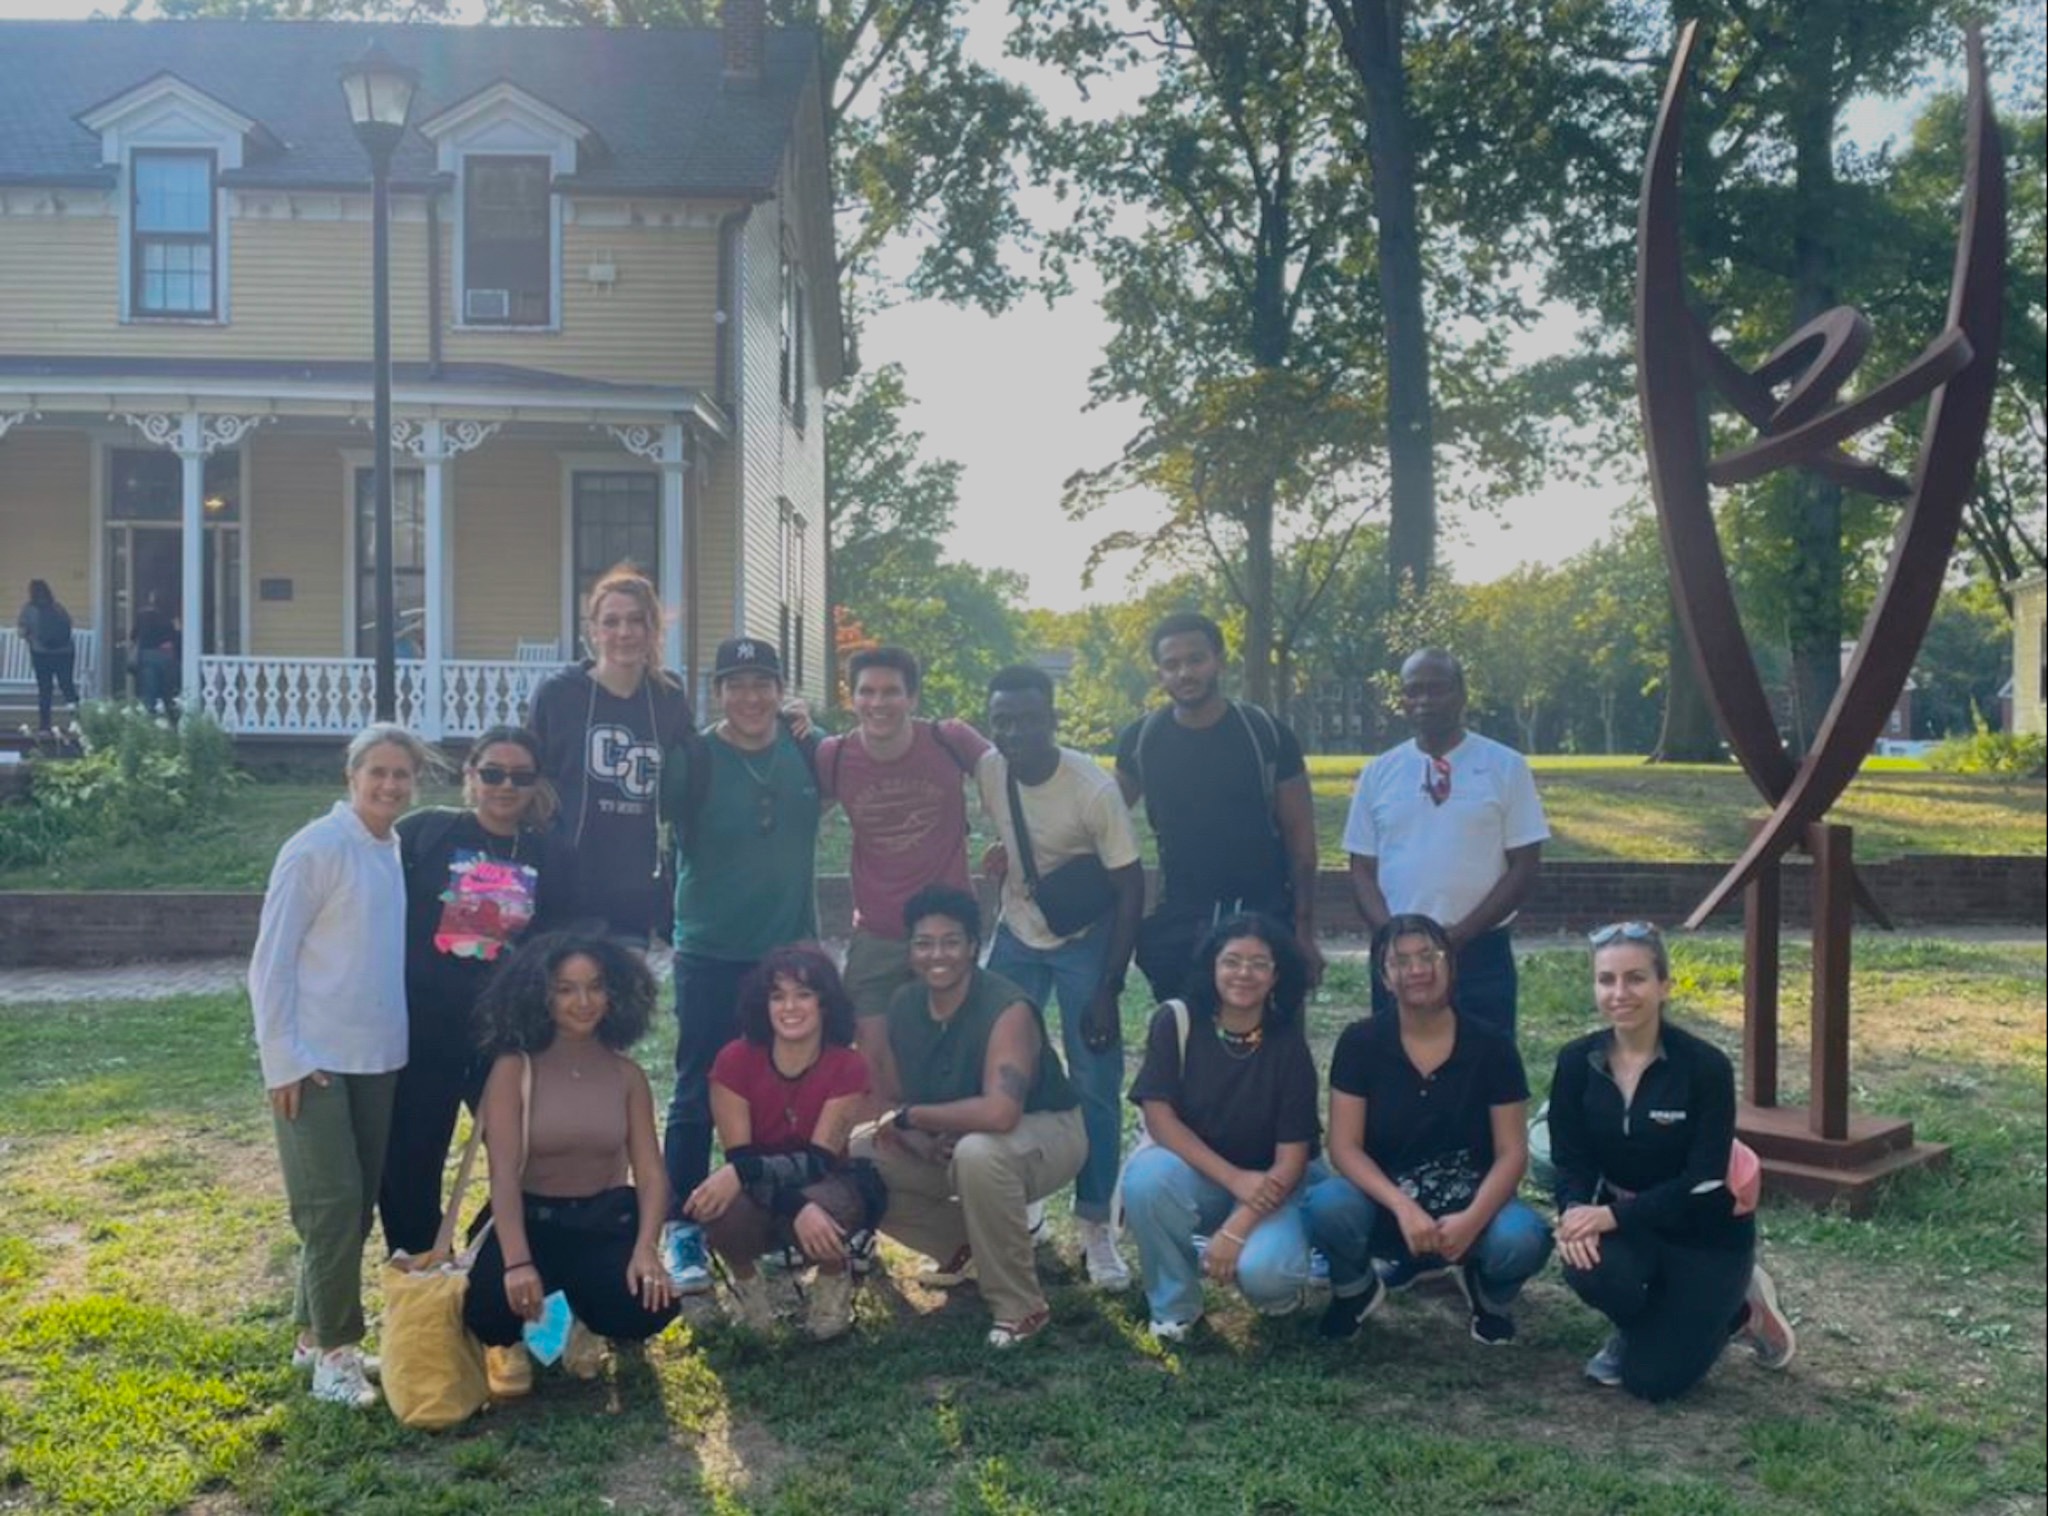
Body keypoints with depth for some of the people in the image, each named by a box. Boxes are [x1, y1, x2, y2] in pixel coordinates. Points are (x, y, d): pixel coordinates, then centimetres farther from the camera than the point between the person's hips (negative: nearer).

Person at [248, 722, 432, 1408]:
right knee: (331, 1204, -5)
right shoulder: (316, 849, -12)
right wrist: (283, 1058, -14)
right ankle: (333, 1349, 7)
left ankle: (315, 1331, 26)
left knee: (359, 1204, 12)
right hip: (315, 1061, -7)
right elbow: (271, 959, -12)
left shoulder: (401, 854, 8)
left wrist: (402, 1034, 10)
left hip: (380, 1058, 7)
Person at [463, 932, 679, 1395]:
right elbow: (504, 1173, -17)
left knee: (649, 1308, -26)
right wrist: (518, 1262, -32)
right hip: (532, 1220, -2)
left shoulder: (626, 1075, 2)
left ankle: (577, 1319, 13)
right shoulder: (513, 1069, -7)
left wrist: (646, 1249, -24)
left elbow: (650, 1173, -4)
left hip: (607, 1221, 2)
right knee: (492, 1310, -33)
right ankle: (510, 1340, 10)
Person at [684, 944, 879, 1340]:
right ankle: (744, 1276, 3)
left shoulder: (847, 1067, -16)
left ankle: (835, 1275, 2)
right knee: (722, 1208, -36)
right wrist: (797, 1208, -40)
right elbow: (739, 1157, -20)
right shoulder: (735, 1060, -16)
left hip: (824, 1190, 0)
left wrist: (743, 1171, -40)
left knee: (829, 1204, -38)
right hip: (759, 1201, 0)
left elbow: (819, 1159, -22)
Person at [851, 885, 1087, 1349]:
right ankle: (965, 1243, 17)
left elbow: (998, 1113, -42)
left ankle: (1022, 1308, -19)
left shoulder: (1007, 1010, -29)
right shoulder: (904, 1006, -7)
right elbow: (891, 1098, 0)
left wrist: (911, 1116, -29)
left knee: (978, 1152, -39)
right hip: (948, 1146, 7)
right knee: (856, 1160, -6)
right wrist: (920, 1136, -23)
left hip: (1045, 1135, -7)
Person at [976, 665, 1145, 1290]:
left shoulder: (1094, 789, -26)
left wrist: (1108, 990, -20)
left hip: (1085, 939, -4)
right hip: (1016, 934, 4)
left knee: (1095, 1085, -5)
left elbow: (1130, 891, -19)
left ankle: (1095, 1226, 9)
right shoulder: (987, 770, -14)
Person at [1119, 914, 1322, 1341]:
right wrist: (1234, 1179, -25)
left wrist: (1235, 1229, -26)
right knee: (1146, 1175, -33)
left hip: (1265, 1188, -1)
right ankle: (1175, 1305, -8)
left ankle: (1276, 1284, 10)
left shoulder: (1288, 1045, -12)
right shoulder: (1176, 1021, -12)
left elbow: (1292, 1157, -14)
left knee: (1262, 1271, -31)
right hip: (1192, 1173, 1)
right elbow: (1158, 1116, -16)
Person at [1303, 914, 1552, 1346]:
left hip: (1470, 1206, 0)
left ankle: (1489, 1294, 8)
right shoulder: (1360, 1043, -8)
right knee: (1328, 1206, -33)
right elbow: (1345, 1146, -11)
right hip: (1385, 1206, 0)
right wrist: (1403, 1207, -28)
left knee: (1522, 1240, -33)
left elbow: (1512, 1152, -8)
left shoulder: (1491, 1048, -7)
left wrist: (1473, 1219, -26)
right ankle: (1356, 1289, 4)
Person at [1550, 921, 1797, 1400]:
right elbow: (1570, 1160, -6)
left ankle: (1738, 1307, 20)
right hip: (1622, 1220, 3)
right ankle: (1639, 1327, 6)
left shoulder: (1705, 1065, -20)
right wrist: (1576, 1210, -28)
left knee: (1651, 1379, -9)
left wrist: (1612, 1215, -30)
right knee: (1589, 1268, -31)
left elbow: (1702, 1181, -22)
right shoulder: (1576, 1062, -8)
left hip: (1703, 1232, -3)